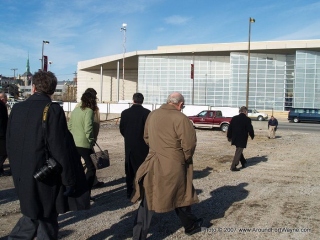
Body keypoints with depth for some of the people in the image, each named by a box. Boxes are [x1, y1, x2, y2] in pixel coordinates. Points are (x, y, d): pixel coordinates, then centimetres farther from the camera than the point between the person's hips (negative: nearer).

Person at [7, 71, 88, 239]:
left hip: (22, 176, 6)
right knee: (46, 220, 10)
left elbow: (10, 144, 9)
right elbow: (60, 149, -18)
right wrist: (69, 180, -9)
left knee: (34, 214, 24)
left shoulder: (17, 108, 2)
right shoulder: (53, 110, -16)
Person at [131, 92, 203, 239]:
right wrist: (186, 158, 2)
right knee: (180, 197, 17)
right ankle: (191, 226, 38)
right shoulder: (180, 118, -15)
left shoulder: (152, 115, 5)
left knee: (148, 200, 9)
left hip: (153, 164, 5)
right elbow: (189, 144, -16)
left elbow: (147, 137, 14)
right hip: (174, 166, -4)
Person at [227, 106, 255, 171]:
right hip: (242, 139, -6)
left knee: (239, 151, 24)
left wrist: (229, 136, 16)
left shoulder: (234, 118, 2)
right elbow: (250, 129, -9)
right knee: (238, 152, -1)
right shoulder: (247, 119, -12)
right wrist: (252, 136, 9)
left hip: (235, 138, 6)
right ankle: (233, 167, -1)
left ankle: (243, 162, 38)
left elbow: (230, 128, 6)